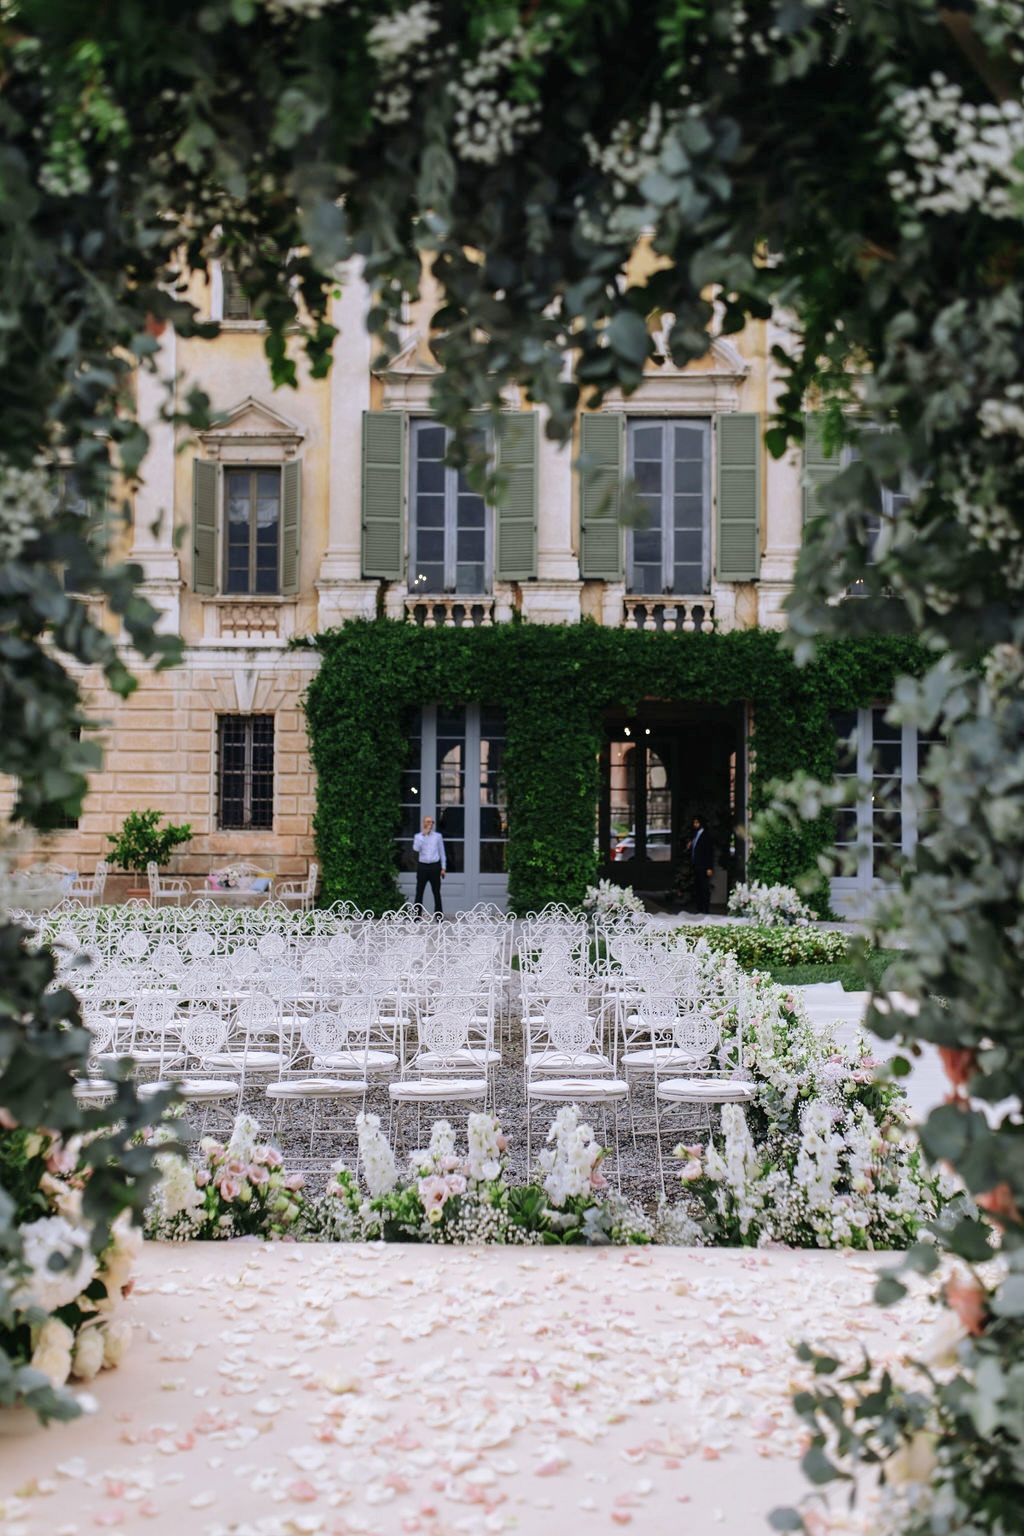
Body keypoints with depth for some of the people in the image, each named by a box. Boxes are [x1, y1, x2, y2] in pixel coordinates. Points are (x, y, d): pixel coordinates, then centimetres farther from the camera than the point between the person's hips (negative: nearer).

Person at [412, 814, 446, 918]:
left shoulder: (438, 836, 10)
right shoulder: (418, 836, 6)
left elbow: (442, 852, 11)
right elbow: (416, 849, -11)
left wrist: (443, 868, 4)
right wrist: (424, 835, -12)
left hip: (434, 866, 0)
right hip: (422, 866, 0)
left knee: (436, 892, 0)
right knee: (419, 892, 0)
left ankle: (439, 915, 3)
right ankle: (417, 915, 4)